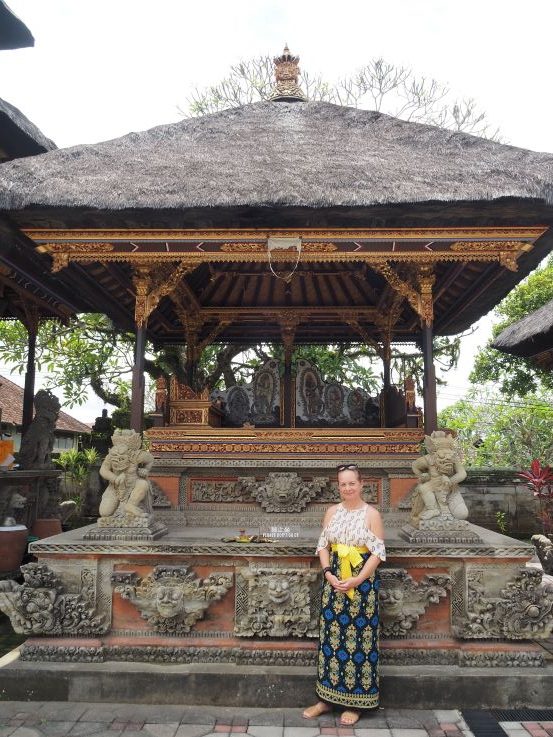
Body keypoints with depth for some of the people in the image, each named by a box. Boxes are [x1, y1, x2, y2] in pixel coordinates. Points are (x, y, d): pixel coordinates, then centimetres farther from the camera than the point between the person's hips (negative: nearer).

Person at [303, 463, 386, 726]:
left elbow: (378, 553, -9)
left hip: (362, 582, -4)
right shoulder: (332, 512, 6)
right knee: (330, 637, 9)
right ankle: (327, 698, 22)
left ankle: (355, 703, 16)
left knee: (358, 640, 3)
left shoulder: (372, 514, -6)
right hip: (334, 582, 4)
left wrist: (356, 580, -17)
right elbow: (322, 545, 6)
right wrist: (329, 574, -9)